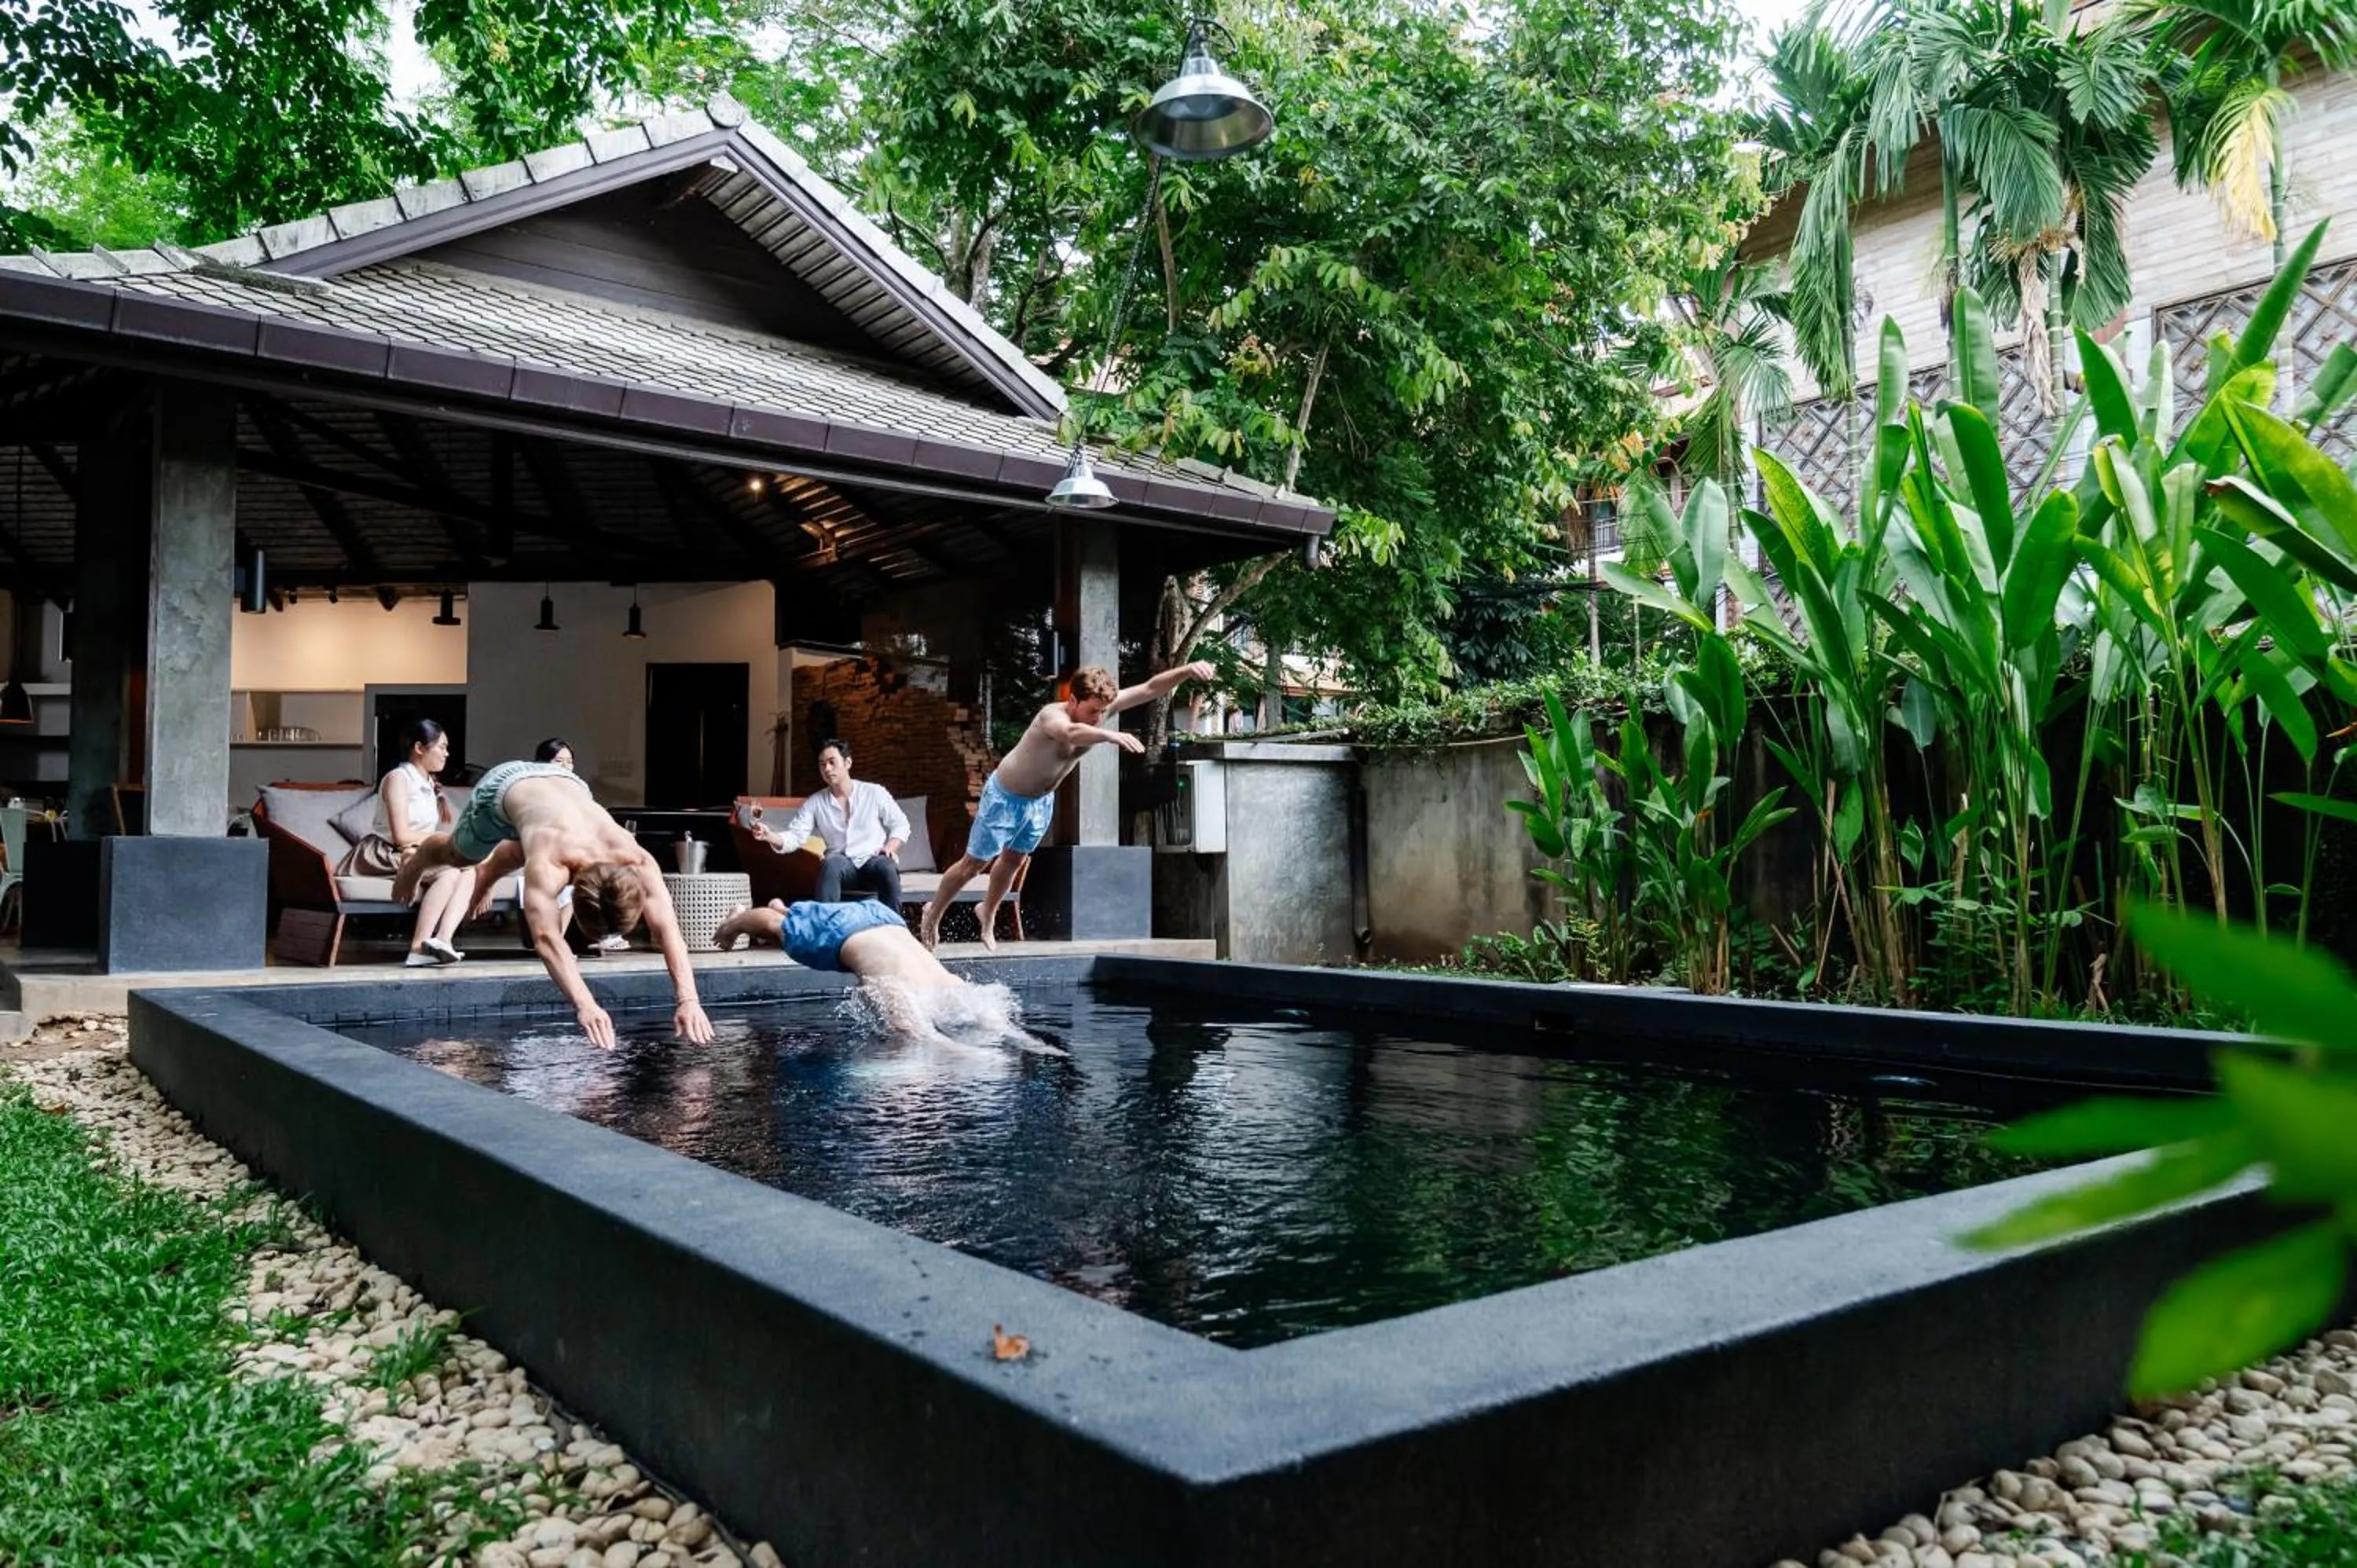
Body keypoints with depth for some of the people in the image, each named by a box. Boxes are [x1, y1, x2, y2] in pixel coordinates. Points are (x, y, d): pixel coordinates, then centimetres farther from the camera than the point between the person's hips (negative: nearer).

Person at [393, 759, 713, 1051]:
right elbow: (546, 937, -60)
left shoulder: (638, 862, -42)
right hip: (503, 786, -3)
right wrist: (584, 1005, -73)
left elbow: (667, 928, -48)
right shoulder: (547, 865, -49)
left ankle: (487, 875, 68)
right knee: (459, 855, 26)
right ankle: (415, 865, 61)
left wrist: (688, 1000, -60)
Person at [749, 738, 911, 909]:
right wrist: (769, 836, -21)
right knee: (831, 863, -35)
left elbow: (901, 825, 7)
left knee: (886, 866, -37)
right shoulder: (815, 803, 7)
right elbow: (794, 836, 0)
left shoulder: (874, 793, 2)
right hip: (843, 866, 1)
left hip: (874, 861, -1)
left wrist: (890, 847, -12)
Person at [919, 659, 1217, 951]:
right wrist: (1112, 736, -80)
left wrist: (1188, 670, -36)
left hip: (1042, 800, 7)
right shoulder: (1052, 715, -38)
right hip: (1006, 796, -6)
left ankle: (987, 913, 47)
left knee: (1014, 861, 22)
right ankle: (933, 913, 29)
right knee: (974, 864, 7)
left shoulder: (1102, 707, -19)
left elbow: (1150, 688, -21)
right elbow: (1071, 733, -63)